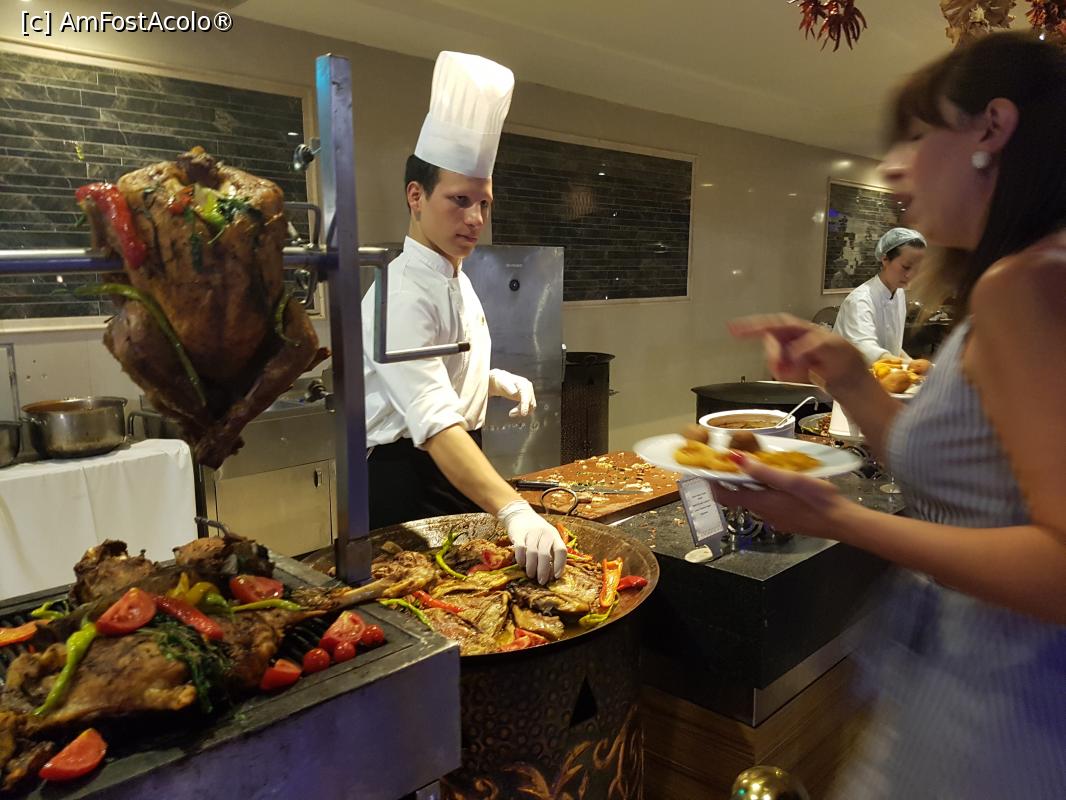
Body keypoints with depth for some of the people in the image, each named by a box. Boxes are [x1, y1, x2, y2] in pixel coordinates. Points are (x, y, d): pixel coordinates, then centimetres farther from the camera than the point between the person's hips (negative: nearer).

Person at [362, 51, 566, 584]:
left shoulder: (456, 279, 6)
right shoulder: (403, 294, -25)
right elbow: (434, 420, -39)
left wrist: (497, 382, 0)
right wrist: (514, 511, -51)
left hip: (458, 469, 9)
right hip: (406, 478, -9)